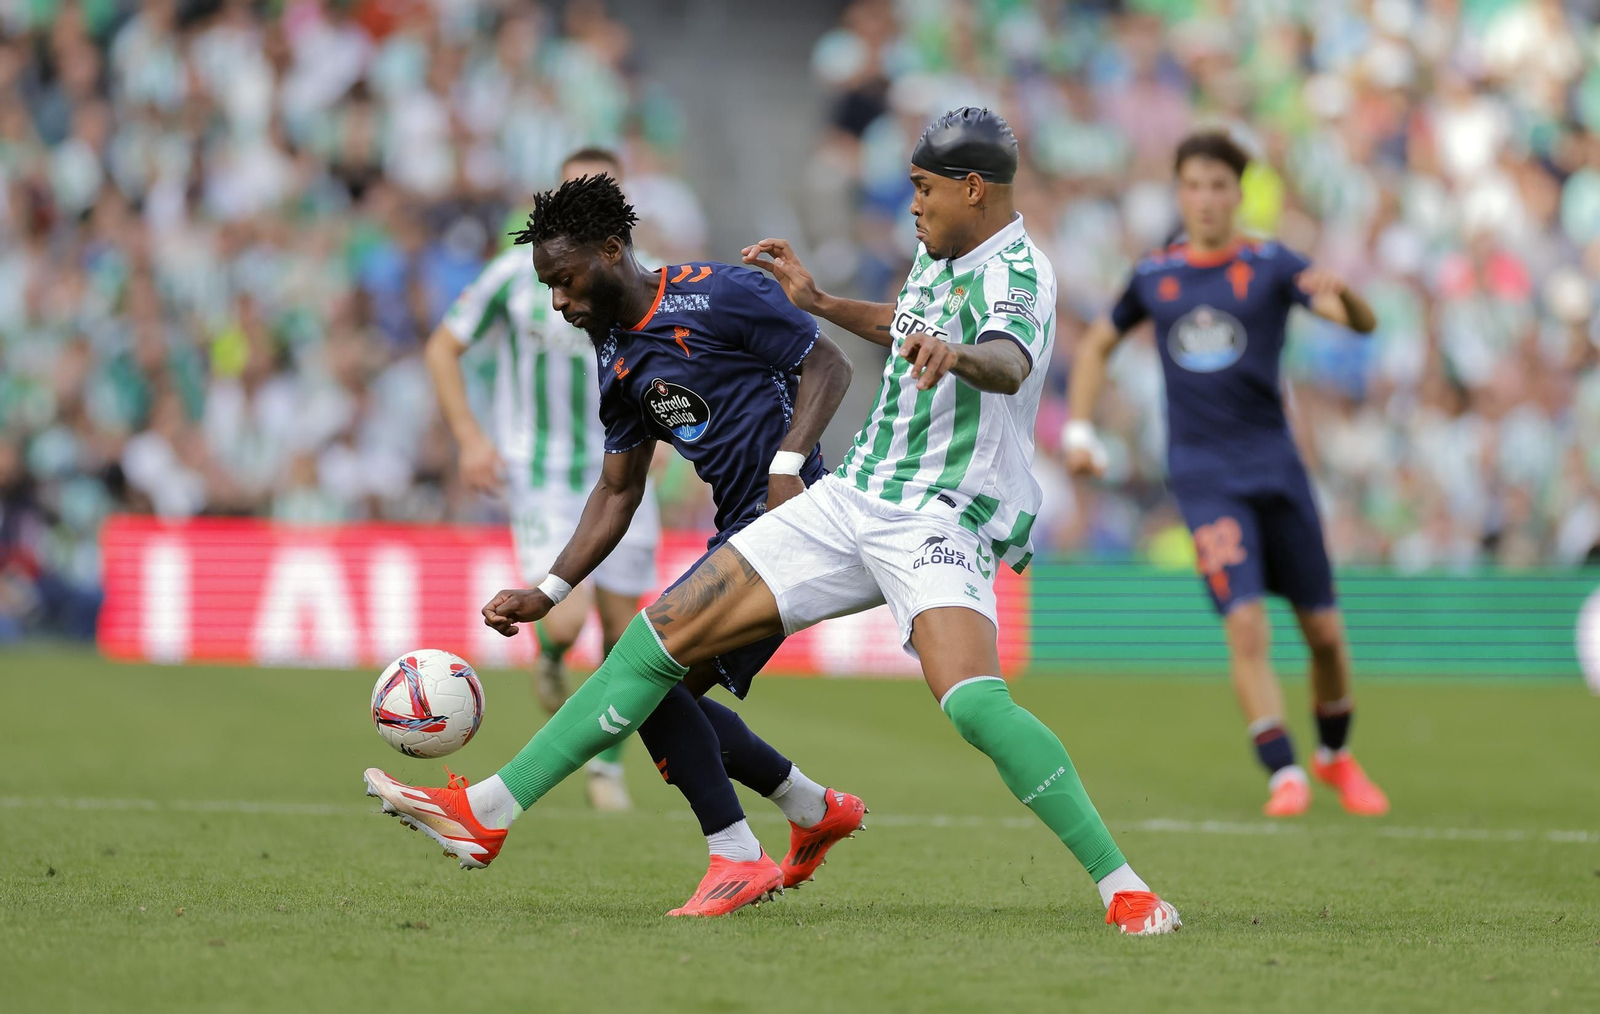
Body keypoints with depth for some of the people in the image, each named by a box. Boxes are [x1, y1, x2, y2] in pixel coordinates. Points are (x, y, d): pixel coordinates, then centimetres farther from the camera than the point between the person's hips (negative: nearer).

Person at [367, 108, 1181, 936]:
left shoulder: (1013, 274, -16)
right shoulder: (938, 255, 12)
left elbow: (1010, 361, -40)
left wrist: (957, 354, -61)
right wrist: (819, 303, 36)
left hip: (941, 521, -8)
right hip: (850, 497, 8)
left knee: (972, 703, -34)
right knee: (665, 634, 3)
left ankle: (1122, 886, -23)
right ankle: (489, 811, 7)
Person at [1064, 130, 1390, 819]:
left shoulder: (1271, 266, 1)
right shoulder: (1154, 277, 7)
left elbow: (1363, 324, -11)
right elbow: (1095, 346, 23)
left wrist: (1340, 294, -34)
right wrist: (1078, 429, 11)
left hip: (1275, 467, 0)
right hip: (1203, 475, 0)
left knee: (1323, 629, 4)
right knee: (1246, 624, -18)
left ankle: (1335, 755, 28)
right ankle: (1283, 773, -12)